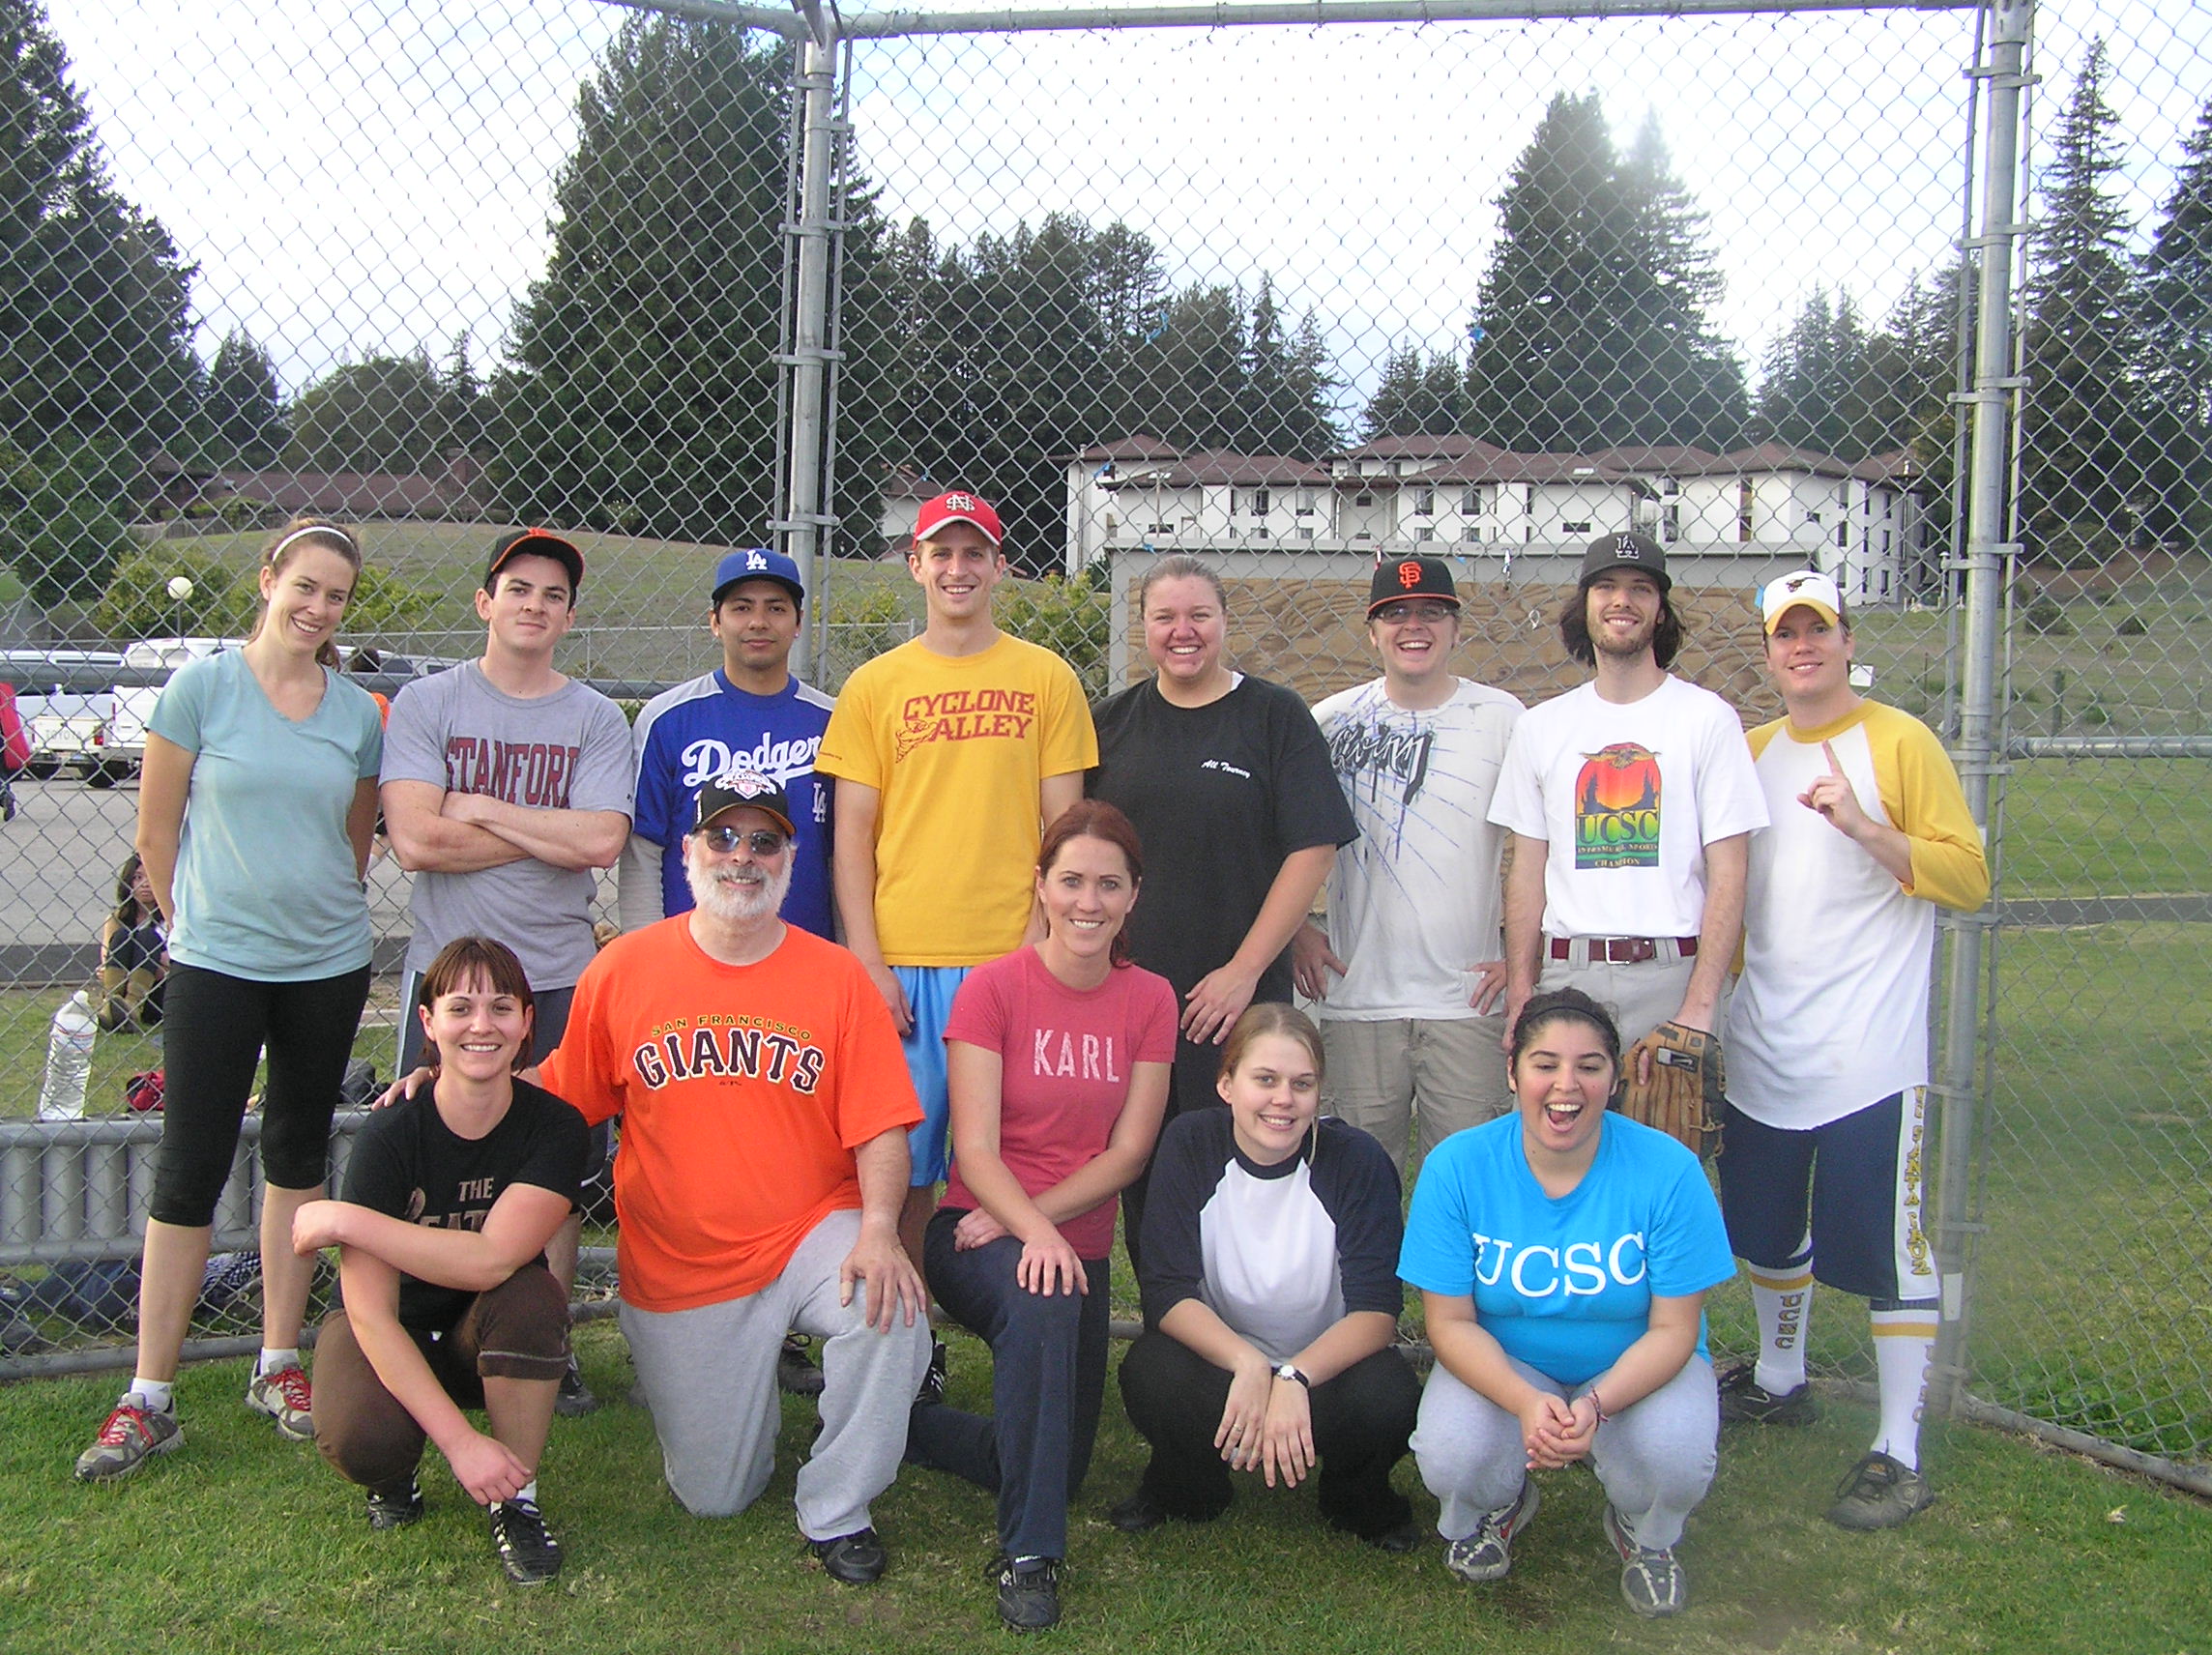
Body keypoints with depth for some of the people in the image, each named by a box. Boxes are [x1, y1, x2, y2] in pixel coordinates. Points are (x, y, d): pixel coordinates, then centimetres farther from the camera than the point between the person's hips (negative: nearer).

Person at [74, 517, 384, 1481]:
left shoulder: (359, 713, 4)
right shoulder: (202, 687, -5)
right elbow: (157, 830, 0)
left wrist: (317, 915, 12)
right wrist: (196, 923, 6)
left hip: (329, 967, 3)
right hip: (214, 967, -3)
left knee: (298, 1160, 12)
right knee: (189, 1172, -2)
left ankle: (279, 1368, 24)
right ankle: (150, 1399, 7)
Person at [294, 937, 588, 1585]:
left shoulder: (553, 1126, -16)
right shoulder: (392, 1133, -19)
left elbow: (493, 1259, -30)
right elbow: (371, 1312, -22)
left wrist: (345, 1220, -26)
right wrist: (460, 1439, -29)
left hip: (489, 1339, 1)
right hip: (396, 1336, -1)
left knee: (532, 1292, -33)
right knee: (362, 1441, -33)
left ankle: (515, 1499, -13)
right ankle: (395, 1472, 7)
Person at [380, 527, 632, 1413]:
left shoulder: (596, 719, 5)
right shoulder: (426, 703, 1)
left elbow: (601, 842, -10)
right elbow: (416, 838, -12)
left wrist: (477, 808, -10)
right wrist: (552, 833, -8)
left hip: (559, 975, 2)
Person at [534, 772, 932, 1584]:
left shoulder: (836, 976, -5)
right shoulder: (622, 969, -2)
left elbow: (880, 1126, -9)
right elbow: (559, 1100, 4)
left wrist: (878, 1229, -25)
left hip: (809, 1234, -1)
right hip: (676, 1267, 1)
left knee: (887, 1311, -33)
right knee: (712, 1494, 6)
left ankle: (836, 1512, -8)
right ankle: (741, 1399, 43)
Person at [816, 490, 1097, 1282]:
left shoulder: (1047, 679, 7)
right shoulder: (873, 685, 9)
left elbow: (1064, 827, 6)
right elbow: (853, 834, 6)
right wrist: (868, 963, -3)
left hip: (1013, 957, 0)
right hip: (903, 959, 1)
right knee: (900, 1165, 4)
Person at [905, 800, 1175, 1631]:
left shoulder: (1149, 1000, 1)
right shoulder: (992, 988, -9)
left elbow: (1127, 1151, -4)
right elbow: (976, 1149, -15)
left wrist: (1032, 1217, -16)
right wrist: (1035, 1233, -32)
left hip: (1079, 1244, 5)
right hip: (977, 1235, -4)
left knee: (1060, 1466, 5)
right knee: (1042, 1302, -39)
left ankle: (900, 1421, 30)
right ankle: (1028, 1556, -27)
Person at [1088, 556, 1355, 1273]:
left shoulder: (1274, 716, 0)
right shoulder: (1113, 721, 10)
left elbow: (1311, 851, -5)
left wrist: (1245, 969, -10)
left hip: (1236, 995, -3)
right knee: (1141, 1176, 7)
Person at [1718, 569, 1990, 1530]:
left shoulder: (1899, 742, -5)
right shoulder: (1748, 751, 12)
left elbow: (1969, 877, -11)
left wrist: (1860, 824, -23)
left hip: (1869, 1055, -6)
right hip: (1762, 1050, 6)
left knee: (1883, 1244, -5)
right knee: (1766, 1227, 18)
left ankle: (1899, 1453, 3)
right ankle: (1778, 1380, 39)